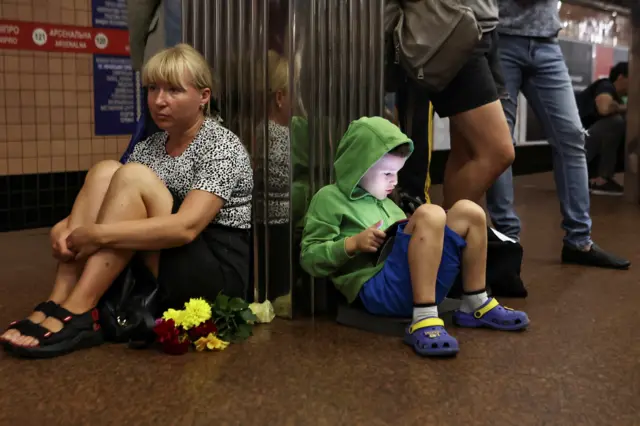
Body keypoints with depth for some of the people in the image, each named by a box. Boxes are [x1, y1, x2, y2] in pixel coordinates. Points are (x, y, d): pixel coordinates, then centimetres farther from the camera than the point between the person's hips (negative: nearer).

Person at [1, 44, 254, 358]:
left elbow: (186, 227, -25)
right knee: (105, 171, -10)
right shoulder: (149, 147, 11)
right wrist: (66, 228, -16)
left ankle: (76, 313, -26)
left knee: (133, 176, -23)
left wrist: (98, 234, -28)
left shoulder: (222, 148, -11)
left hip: (219, 271, -6)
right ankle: (58, 303, -20)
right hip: (161, 269, 7)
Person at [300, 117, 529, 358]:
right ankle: (423, 321, -36)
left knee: (468, 212, -1)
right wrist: (352, 243, -13)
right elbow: (309, 258, -1)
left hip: (420, 287, 8)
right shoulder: (329, 198, 7)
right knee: (430, 214, -28)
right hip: (377, 289, -8)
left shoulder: (384, 202, 30)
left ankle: (475, 307, 3)